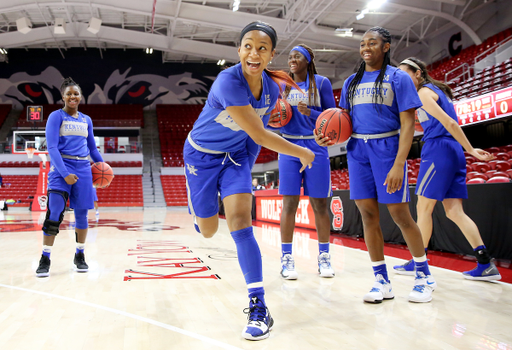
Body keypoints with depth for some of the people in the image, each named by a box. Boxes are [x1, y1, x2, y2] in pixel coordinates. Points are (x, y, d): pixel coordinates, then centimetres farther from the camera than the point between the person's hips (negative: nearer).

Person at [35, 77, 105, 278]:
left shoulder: (86, 120, 14)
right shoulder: (56, 116, -2)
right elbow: (52, 147, -11)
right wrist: (64, 173, -20)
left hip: (83, 169, 5)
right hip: (61, 168, -4)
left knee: (82, 213, 6)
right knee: (54, 213, -13)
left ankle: (80, 256, 20)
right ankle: (45, 260, -6)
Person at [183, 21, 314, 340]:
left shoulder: (272, 88, -10)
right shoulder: (229, 82, -32)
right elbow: (259, 135, -31)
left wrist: (246, 168, 7)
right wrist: (302, 153, -20)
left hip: (236, 153, 3)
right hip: (202, 154, -3)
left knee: (240, 220, -15)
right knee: (208, 230, 7)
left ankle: (259, 308, -12)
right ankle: (197, 207, 49)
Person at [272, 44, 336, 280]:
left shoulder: (321, 83, 2)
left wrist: (310, 112, -17)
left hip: (316, 147, -1)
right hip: (289, 147, 2)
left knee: (319, 203, 2)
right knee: (289, 203, -3)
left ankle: (324, 257, 15)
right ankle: (287, 258, 3)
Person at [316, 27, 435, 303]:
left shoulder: (398, 78, -1)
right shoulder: (352, 82, 15)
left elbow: (408, 125, -8)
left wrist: (398, 165, -19)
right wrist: (329, 135, -5)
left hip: (387, 148, -4)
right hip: (358, 149, 5)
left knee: (399, 214, -4)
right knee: (368, 214, 2)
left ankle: (424, 275, 18)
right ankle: (382, 282, 13)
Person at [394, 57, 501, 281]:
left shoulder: (423, 92, -7)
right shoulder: (437, 90, 22)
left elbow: (449, 122, -14)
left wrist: (470, 150, -14)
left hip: (438, 150, -9)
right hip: (452, 152, 9)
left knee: (423, 208, 0)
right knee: (454, 212, 6)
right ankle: (486, 265, 3)